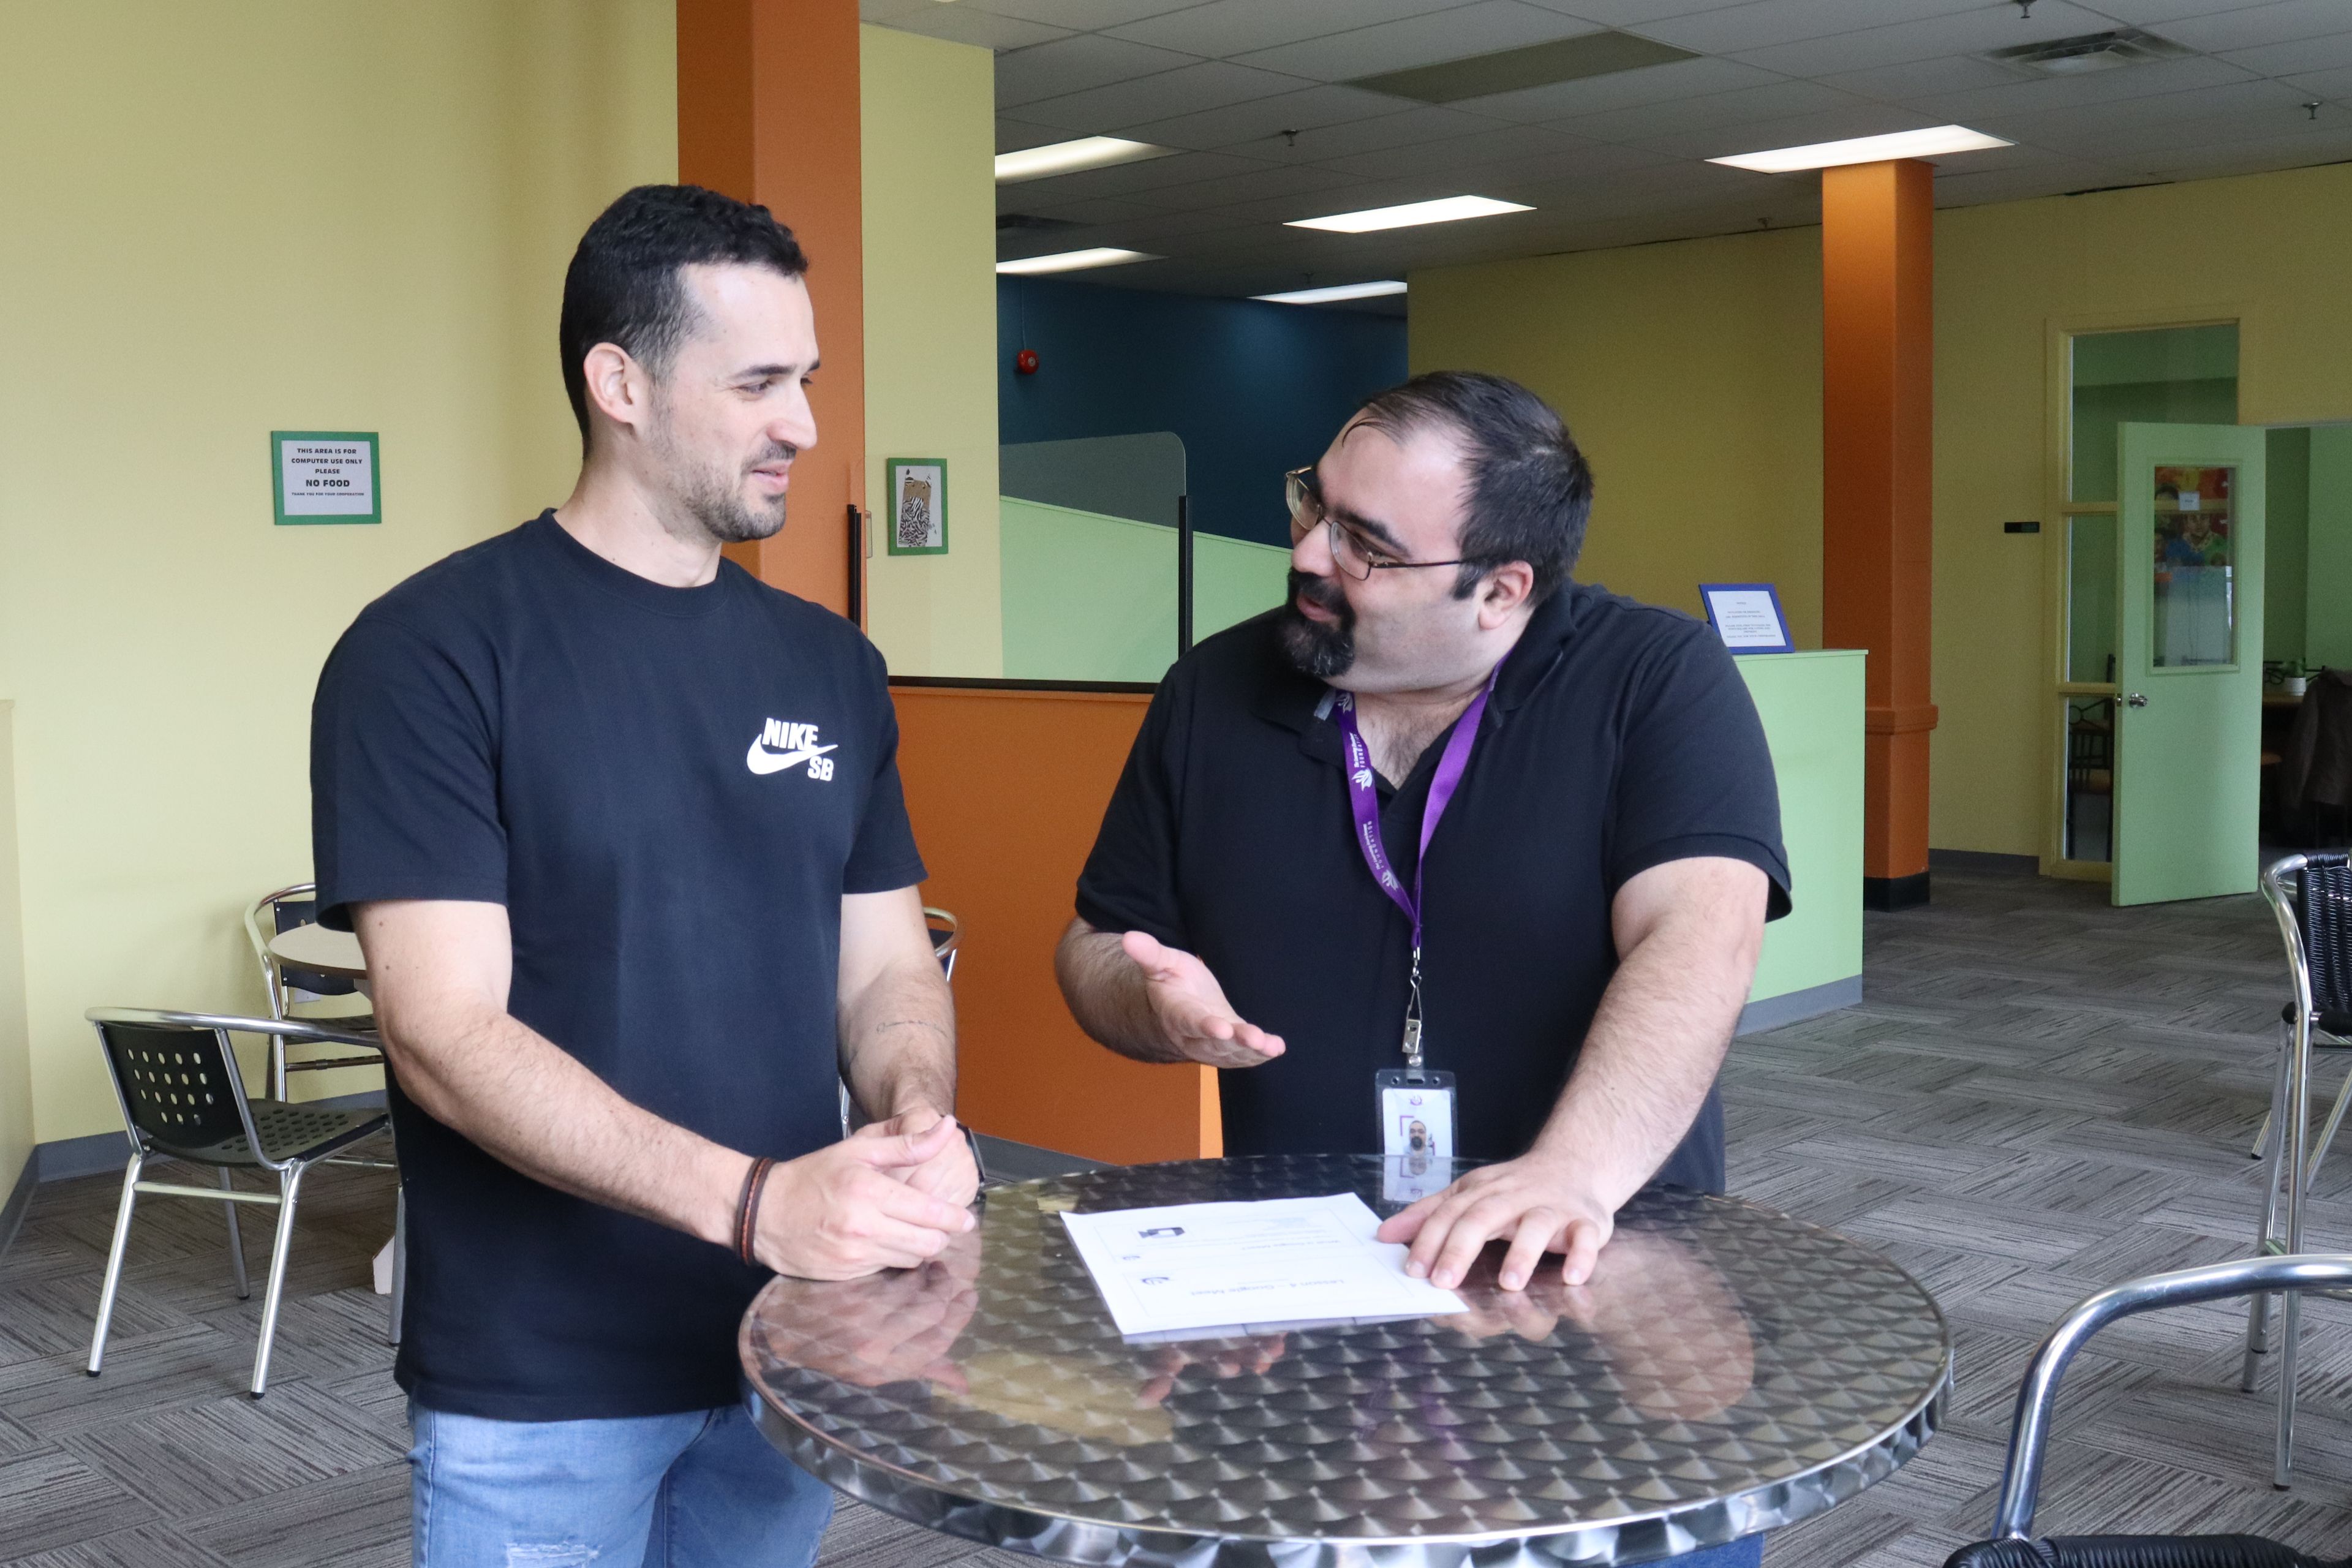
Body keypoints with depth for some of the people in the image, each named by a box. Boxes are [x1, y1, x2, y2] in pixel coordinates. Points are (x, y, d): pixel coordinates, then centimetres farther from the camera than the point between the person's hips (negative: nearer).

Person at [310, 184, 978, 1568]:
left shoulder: (830, 663, 5)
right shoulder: (431, 653, -12)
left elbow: (888, 969, 7)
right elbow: (445, 1033, -18)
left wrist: (921, 1122, -15)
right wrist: (751, 1197, -29)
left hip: (796, 1351, 5)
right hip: (540, 1392, -5)